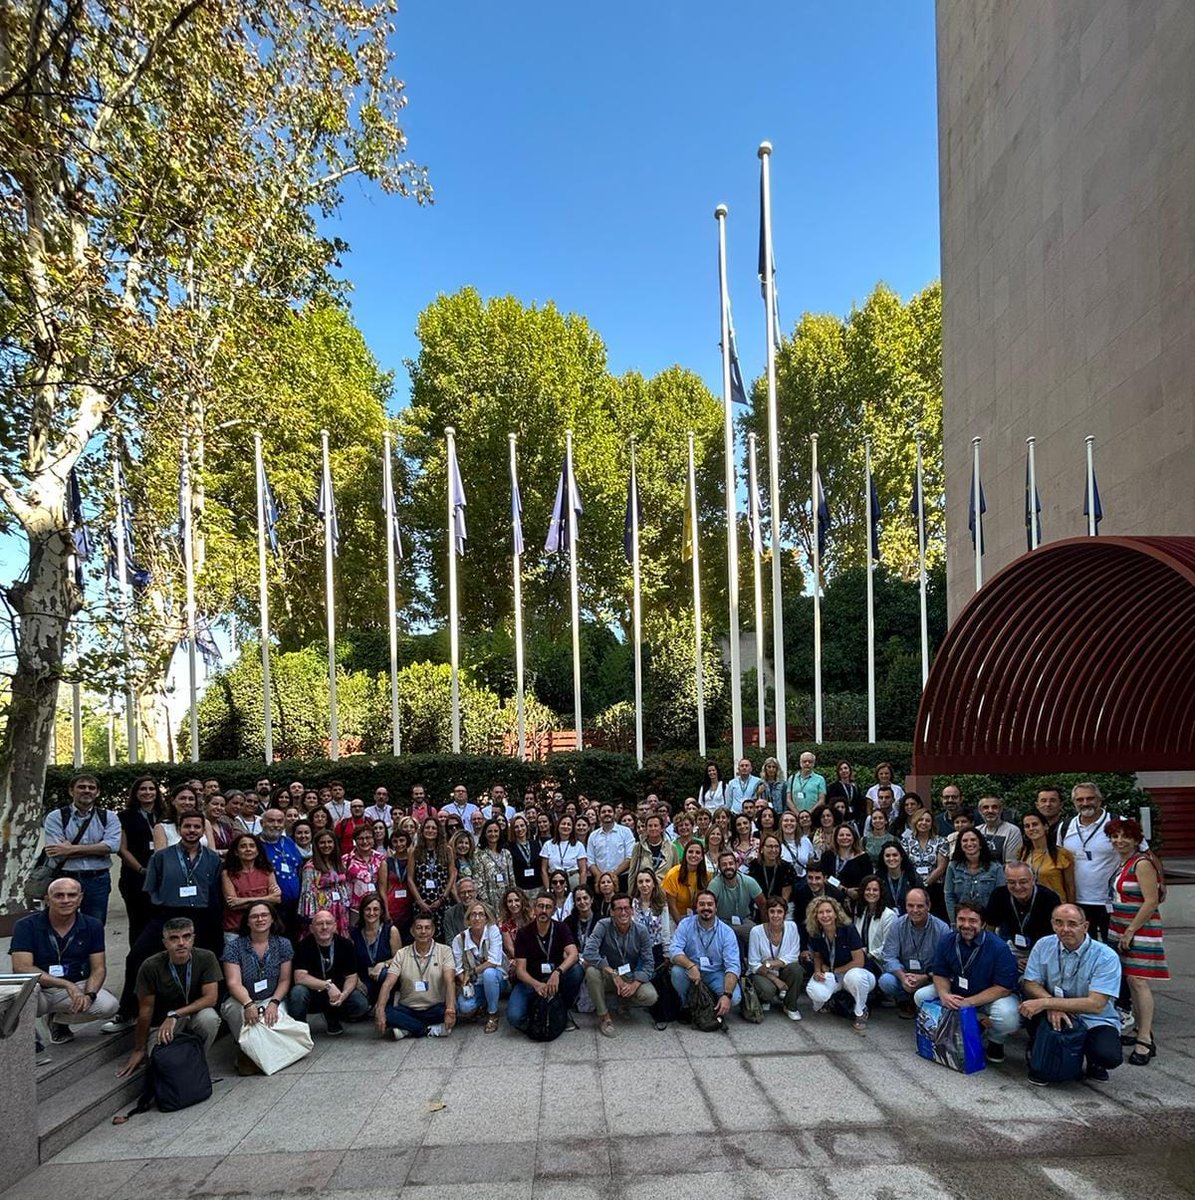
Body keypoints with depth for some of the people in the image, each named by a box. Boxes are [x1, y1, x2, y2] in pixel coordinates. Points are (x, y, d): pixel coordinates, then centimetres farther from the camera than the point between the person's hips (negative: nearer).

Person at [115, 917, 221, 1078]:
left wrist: (175, 1015, -26)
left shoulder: (206, 958, -15)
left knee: (209, 1017, -33)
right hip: (161, 1023, 0)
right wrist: (139, 1050, 0)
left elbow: (210, 998, -18)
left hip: (195, 1015, 0)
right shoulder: (150, 967, -16)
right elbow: (145, 1010, -8)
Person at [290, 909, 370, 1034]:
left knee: (361, 1004, -22)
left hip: (337, 992, 3)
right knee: (298, 991, -35)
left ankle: (332, 1019, 12)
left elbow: (351, 977, -6)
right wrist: (328, 985, -34)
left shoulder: (345, 944, -7)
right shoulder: (305, 945, -15)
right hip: (312, 993, -3)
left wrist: (344, 994, -27)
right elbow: (300, 977, -25)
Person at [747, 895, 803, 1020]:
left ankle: (790, 1007, -6)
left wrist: (771, 963, -25)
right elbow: (754, 964, -11)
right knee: (768, 990, -33)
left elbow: (793, 957, -10)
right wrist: (774, 979, -22)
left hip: (783, 972, 2)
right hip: (762, 973, -2)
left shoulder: (791, 927, -10)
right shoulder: (756, 931, -15)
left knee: (795, 968, -28)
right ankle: (765, 1000, 6)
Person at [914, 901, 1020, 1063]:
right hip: (956, 993, 5)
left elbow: (1004, 987, -25)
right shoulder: (947, 941, -8)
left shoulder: (999, 947, -24)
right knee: (921, 996, -10)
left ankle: (996, 1042, 1)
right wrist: (944, 995, -25)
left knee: (1007, 1017, -37)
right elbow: (940, 974, -1)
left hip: (992, 996, -4)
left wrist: (968, 1002, -31)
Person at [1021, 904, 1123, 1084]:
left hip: (1094, 1021, -2)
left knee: (1108, 1056, -32)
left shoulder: (1106, 956, -17)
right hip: (1057, 1015, 2)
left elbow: (1095, 1004, -25)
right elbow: (1031, 983, -6)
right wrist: (1052, 1005, -28)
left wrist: (1045, 1002, -30)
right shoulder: (1044, 945, -6)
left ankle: (1094, 1063, 8)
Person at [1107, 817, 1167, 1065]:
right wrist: (1122, 931, 15)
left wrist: (1130, 931, -16)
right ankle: (1142, 1032, 18)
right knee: (1130, 981, 10)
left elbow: (1151, 902, -18)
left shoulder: (1142, 863, -14)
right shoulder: (1122, 863, 13)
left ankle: (1145, 1041, -6)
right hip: (1120, 928, 8)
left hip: (1139, 929, -8)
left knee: (1138, 981, -10)